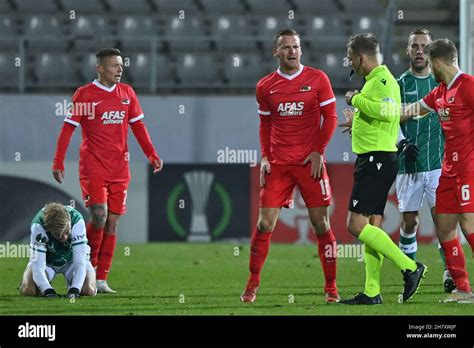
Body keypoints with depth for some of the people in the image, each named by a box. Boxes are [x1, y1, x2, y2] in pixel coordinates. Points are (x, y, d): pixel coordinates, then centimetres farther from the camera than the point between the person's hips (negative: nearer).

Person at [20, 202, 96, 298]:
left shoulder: (77, 221, -36)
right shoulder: (38, 226, -36)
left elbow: (80, 263, -35)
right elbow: (38, 267, -36)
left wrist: (74, 290, -48)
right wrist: (48, 291, -52)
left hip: (71, 258, 0)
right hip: (47, 260, 0)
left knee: (88, 290, -25)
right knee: (27, 290, -25)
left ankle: (72, 286, 12)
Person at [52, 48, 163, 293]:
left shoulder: (126, 93, 10)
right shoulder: (85, 94, -4)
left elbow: (137, 126, 15)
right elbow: (68, 128, -4)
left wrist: (152, 155, 4)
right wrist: (58, 163, -10)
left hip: (119, 169, 5)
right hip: (93, 169, -5)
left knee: (112, 222, 2)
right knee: (99, 217, -17)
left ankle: (101, 280, 6)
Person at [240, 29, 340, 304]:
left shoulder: (317, 79, 0)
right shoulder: (265, 86, 8)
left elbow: (330, 118, 1)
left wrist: (318, 151, -8)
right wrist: (265, 157, 6)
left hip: (310, 162, -2)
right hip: (278, 165, 2)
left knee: (321, 224, -2)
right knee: (265, 223, -3)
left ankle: (331, 288, 5)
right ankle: (252, 286, 7)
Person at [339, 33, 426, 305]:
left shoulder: (382, 80, -13)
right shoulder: (377, 79, 18)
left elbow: (387, 110, -31)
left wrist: (356, 99, -19)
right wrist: (358, 121, 32)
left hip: (376, 160, -11)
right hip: (374, 161, 11)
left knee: (357, 226, -13)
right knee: (372, 226, 10)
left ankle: (410, 268, -13)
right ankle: (372, 292, 11)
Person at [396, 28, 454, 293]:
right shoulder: (399, 84, 6)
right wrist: (403, 144, -15)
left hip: (439, 162, 0)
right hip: (409, 163, 0)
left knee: (441, 216, -9)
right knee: (409, 220, 4)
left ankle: (450, 271, -5)